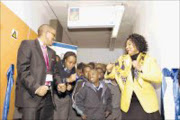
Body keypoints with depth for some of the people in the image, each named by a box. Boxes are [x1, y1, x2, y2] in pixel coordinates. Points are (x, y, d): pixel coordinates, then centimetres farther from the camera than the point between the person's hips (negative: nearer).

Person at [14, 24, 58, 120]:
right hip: (31, 95, -6)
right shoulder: (27, 44, -1)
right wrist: (36, 88, -19)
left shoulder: (52, 52, 20)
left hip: (48, 95, 7)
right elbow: (22, 70, -11)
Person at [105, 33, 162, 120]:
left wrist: (141, 69, -18)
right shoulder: (123, 60, 8)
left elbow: (159, 78, -9)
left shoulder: (148, 59, 1)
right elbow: (113, 74, 16)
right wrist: (109, 71, -5)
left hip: (146, 101, -2)